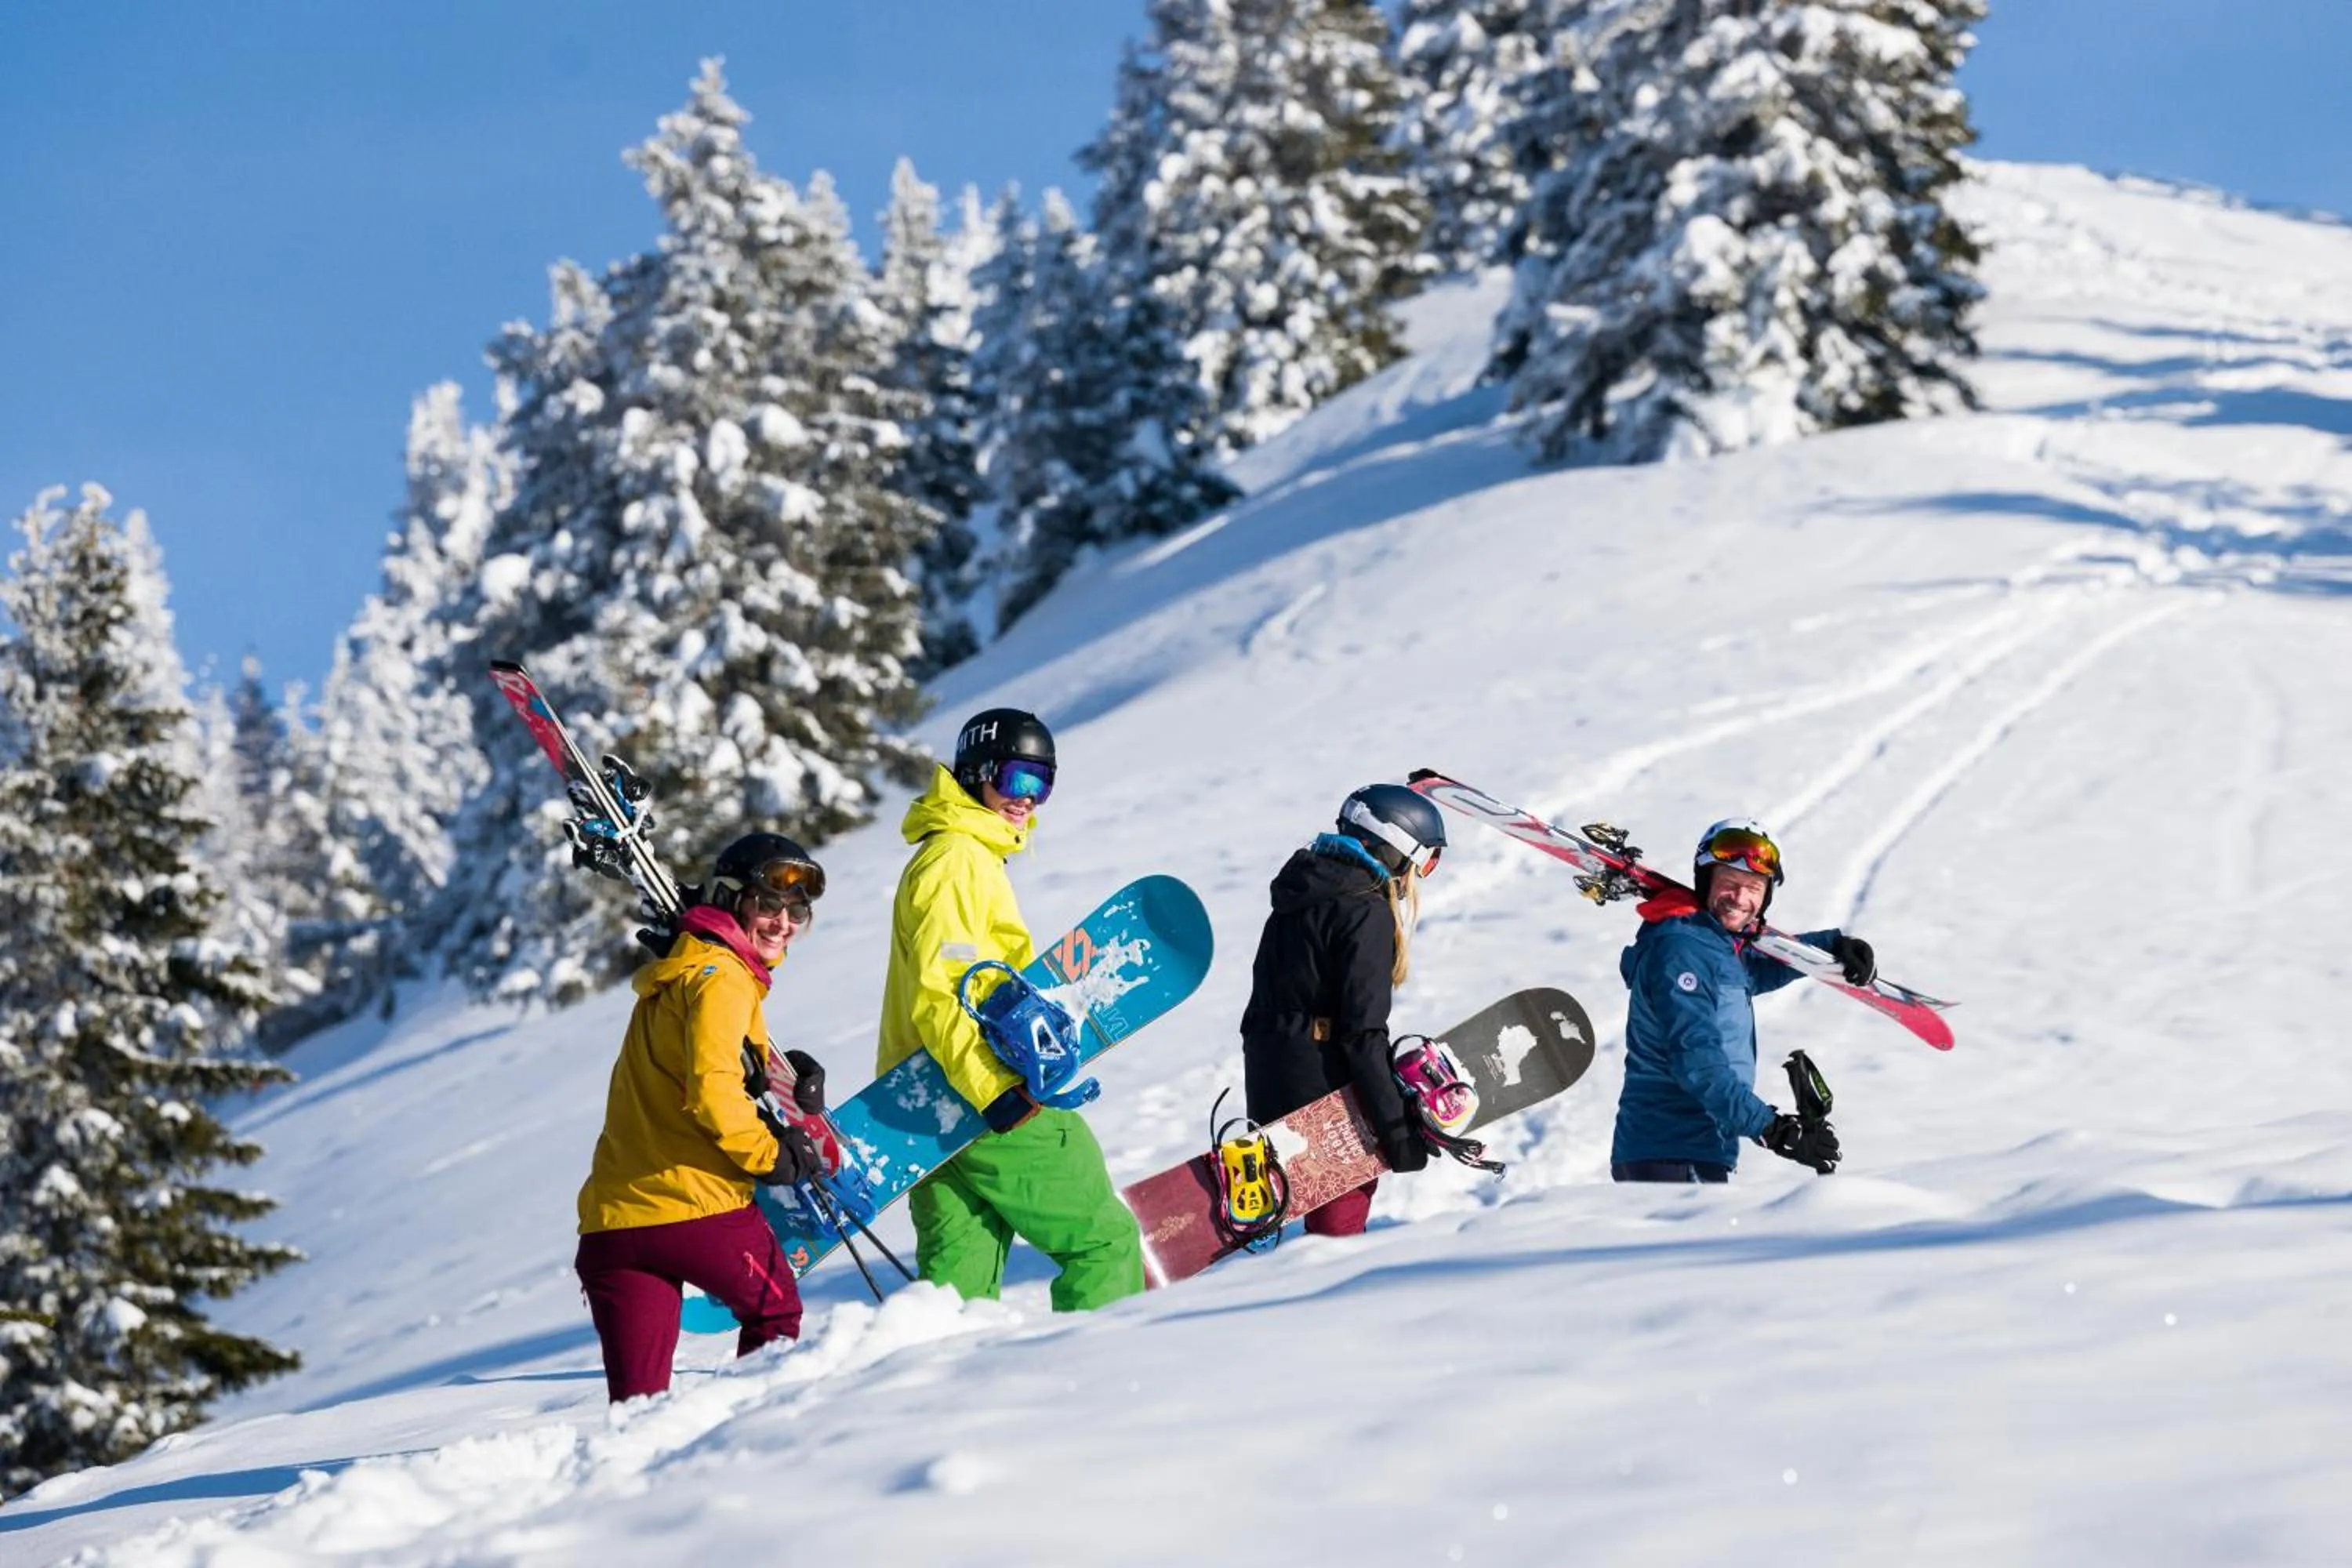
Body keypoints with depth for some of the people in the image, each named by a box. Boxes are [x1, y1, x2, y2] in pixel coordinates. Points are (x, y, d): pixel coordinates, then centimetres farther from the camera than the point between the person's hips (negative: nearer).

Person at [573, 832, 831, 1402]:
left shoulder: (674, 975, 25)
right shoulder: (721, 978, -7)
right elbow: (711, 1089, -20)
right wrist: (772, 1155, -7)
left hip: (610, 1222, 8)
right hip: (695, 1204, -8)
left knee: (638, 1402, 3)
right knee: (775, 1313, 20)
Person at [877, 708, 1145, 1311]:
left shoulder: (974, 859, 22)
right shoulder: (957, 862, -11)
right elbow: (940, 993, -22)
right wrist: (992, 1089, -30)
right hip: (995, 1104, -10)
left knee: (960, 1272, 5)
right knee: (1106, 1239, -4)